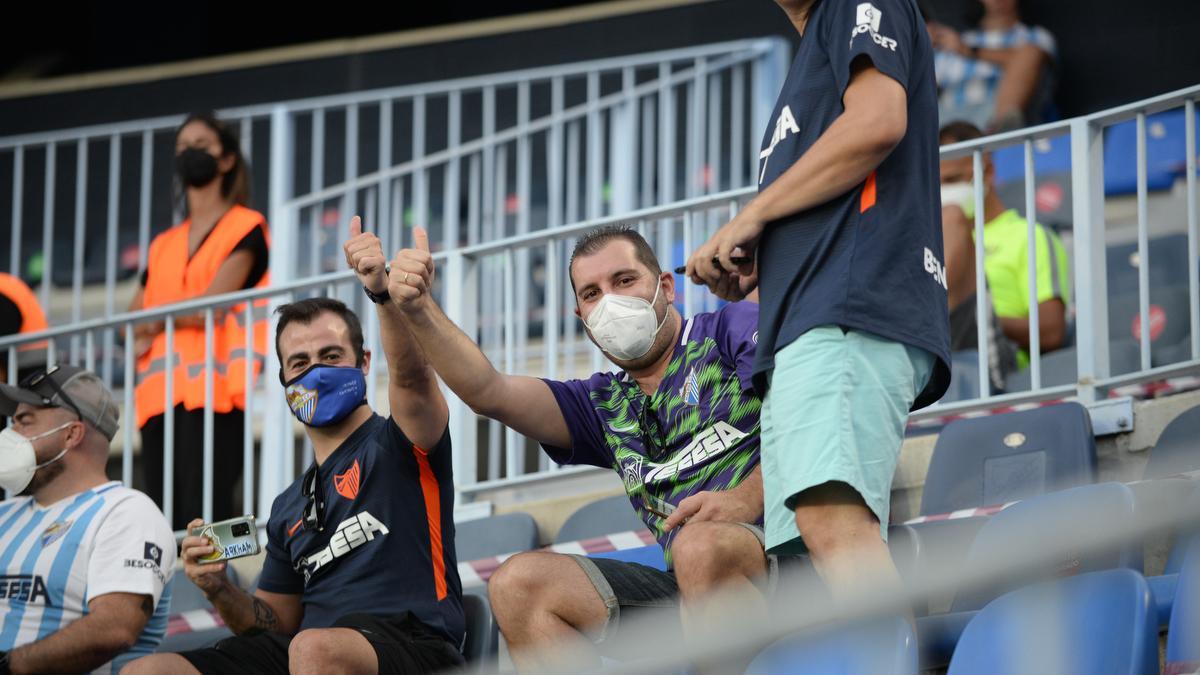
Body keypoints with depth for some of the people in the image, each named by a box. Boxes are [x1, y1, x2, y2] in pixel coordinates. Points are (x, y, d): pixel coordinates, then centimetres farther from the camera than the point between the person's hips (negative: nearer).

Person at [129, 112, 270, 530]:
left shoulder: (245, 229, 6)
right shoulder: (164, 245, 24)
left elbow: (210, 305, -6)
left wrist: (154, 319, 8)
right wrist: (144, 336, -3)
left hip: (210, 390, -6)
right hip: (161, 394, 6)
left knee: (205, 513, -16)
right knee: (166, 521, -2)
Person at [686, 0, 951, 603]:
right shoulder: (813, 50, 36)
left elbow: (878, 120, -10)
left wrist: (750, 218, -4)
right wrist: (754, 262, 18)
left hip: (850, 312, -10)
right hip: (800, 330, 10)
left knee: (832, 519, -29)